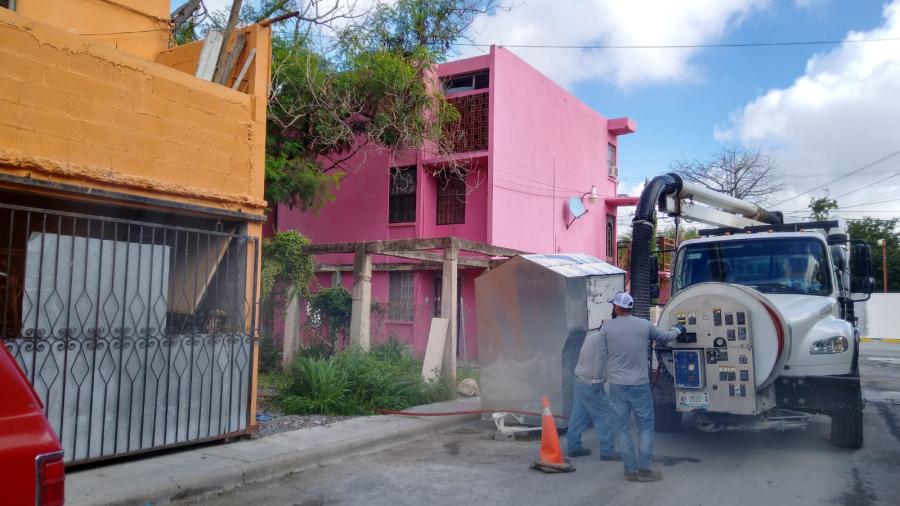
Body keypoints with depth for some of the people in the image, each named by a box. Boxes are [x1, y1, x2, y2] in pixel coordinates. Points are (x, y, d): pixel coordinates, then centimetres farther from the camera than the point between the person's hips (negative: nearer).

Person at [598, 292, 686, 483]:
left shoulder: (606, 327, -3)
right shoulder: (644, 325, -2)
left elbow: (603, 357, 2)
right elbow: (664, 338, 17)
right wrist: (678, 330, 37)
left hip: (617, 386, 0)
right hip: (640, 385, 0)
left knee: (621, 428, 9)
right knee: (645, 427, 11)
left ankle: (630, 470, 13)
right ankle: (644, 469, 11)